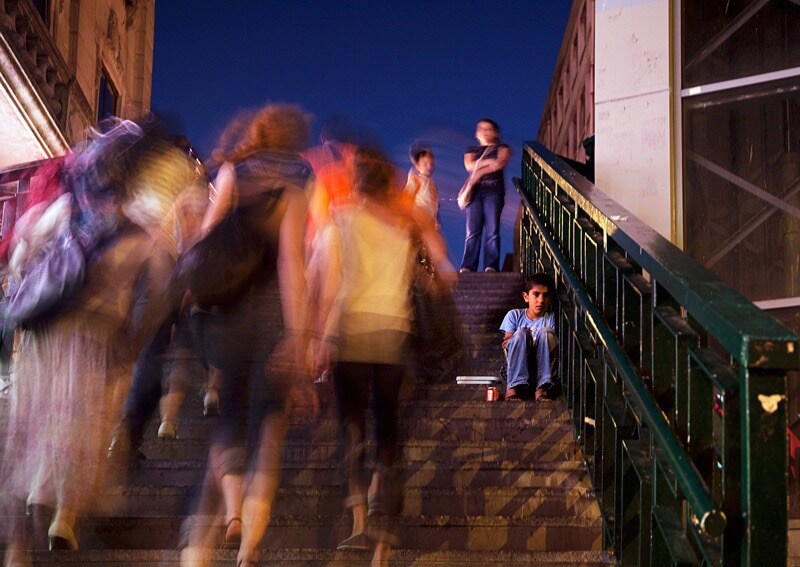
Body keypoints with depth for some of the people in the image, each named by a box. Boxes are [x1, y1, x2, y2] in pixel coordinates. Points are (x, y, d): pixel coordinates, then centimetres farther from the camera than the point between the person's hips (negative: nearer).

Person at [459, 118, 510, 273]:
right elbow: (469, 166, 2)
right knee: (473, 231, -7)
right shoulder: (471, 150, 24)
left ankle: (491, 266, -12)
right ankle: (468, 266, -11)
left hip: (494, 192, -2)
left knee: (492, 230, -10)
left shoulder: (501, 148, 16)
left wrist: (480, 171, -8)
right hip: (475, 191, 2)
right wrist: (489, 161, -5)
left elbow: (500, 163, -5)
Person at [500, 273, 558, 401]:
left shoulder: (552, 319, 3)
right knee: (520, 333, -23)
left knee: (545, 331, -22)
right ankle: (515, 385, -34)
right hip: (517, 369, 0)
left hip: (543, 369, 0)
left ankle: (542, 387, -30)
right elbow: (507, 341, 2)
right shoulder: (514, 315, 7)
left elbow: (554, 346, -8)